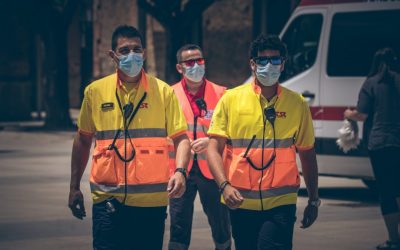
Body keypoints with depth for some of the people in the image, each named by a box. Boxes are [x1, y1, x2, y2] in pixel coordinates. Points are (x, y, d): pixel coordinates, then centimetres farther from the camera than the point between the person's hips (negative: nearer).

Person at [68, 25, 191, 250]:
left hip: (152, 201, 0)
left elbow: (181, 138, 1)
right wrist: (74, 187, 11)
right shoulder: (95, 91, 5)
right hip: (109, 199, 0)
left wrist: (180, 171, -17)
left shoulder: (163, 91, 2)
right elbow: (83, 140, 13)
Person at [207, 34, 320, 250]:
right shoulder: (230, 99, 1)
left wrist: (313, 200, 11)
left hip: (280, 204, -1)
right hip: (241, 202, 1)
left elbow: (307, 154, 11)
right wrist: (224, 185, -16)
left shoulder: (297, 103, 4)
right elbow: (214, 148, -2)